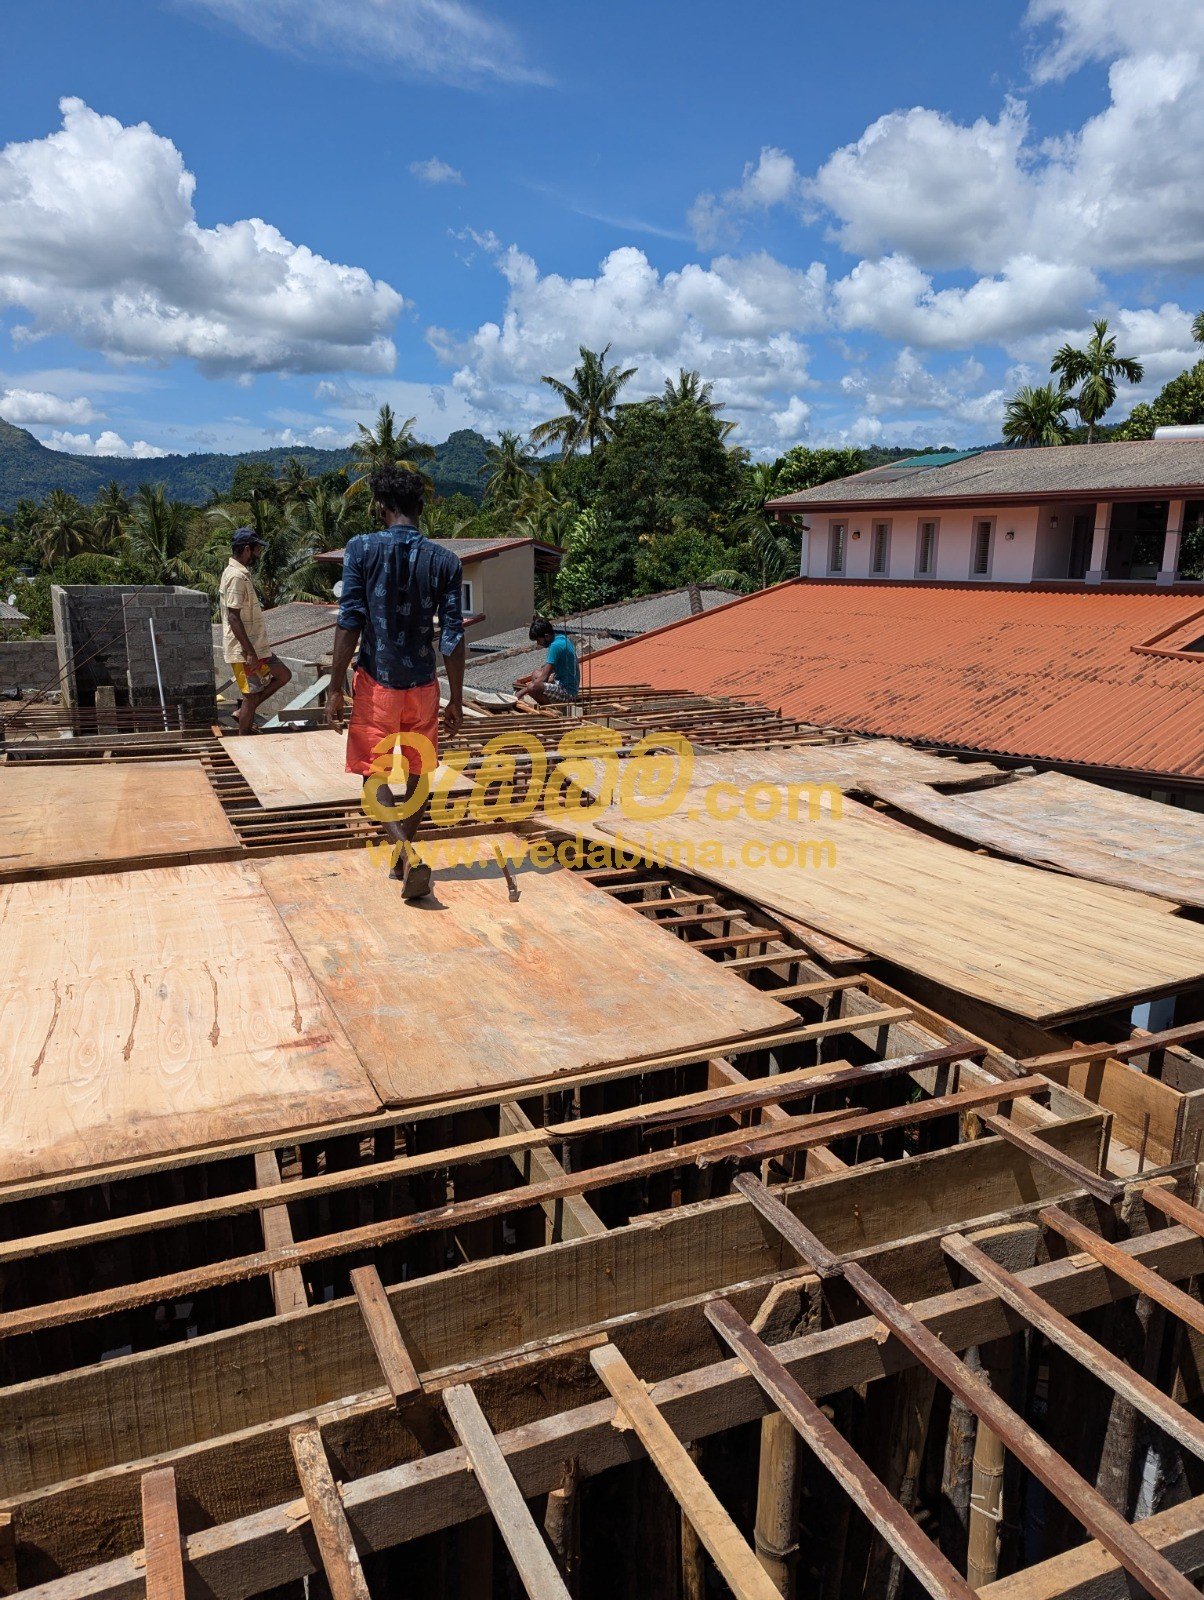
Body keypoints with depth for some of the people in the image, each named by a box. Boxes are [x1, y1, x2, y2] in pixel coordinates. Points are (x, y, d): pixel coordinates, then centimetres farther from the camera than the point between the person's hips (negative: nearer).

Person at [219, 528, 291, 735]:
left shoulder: (240, 573, 12)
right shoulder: (237, 576, -19)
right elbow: (233, 618, -23)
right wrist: (250, 653, -23)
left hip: (256, 647, 10)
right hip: (244, 651, -10)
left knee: (283, 675, 16)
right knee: (251, 696, -1)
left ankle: (244, 712, 19)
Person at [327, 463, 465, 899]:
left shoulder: (362, 549, -8)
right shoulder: (445, 561, -2)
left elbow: (350, 622, -11)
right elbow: (452, 637, -3)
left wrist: (335, 688, -5)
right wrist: (456, 699, 5)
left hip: (377, 683, -2)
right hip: (423, 685, 3)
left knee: (375, 773, 6)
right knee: (419, 773, 16)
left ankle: (409, 855, -14)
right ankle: (403, 858, 27)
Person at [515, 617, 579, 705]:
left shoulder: (556, 646, -21)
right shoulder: (561, 638, 9)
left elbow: (544, 677, -23)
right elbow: (547, 668, 20)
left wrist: (521, 693, -18)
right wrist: (524, 679, 17)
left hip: (567, 692, -11)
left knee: (532, 688, -30)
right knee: (535, 675, 26)